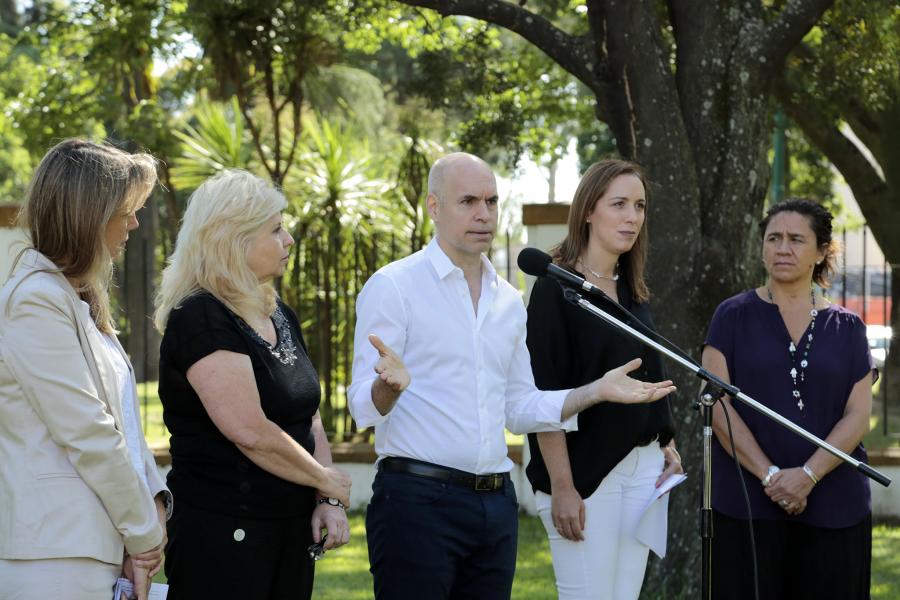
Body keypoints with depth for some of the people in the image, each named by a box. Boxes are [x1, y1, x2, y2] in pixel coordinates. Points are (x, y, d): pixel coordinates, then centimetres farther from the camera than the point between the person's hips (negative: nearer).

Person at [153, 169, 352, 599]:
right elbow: (251, 432, -21)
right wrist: (326, 480, -9)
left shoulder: (279, 316, 13)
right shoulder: (201, 319, -14)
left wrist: (328, 500, 1)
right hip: (223, 534, -8)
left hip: (290, 529, 8)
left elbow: (310, 419, 15)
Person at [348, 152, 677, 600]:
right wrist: (390, 384, -32)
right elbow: (364, 408, -9)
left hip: (495, 503, 6)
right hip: (418, 497, -6)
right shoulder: (393, 286, -4)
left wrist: (596, 391, 7)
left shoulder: (509, 301, 15)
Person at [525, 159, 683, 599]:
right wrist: (561, 486, -18)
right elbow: (545, 395, -14)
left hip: (643, 465, 7)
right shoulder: (557, 287, -9)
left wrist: (667, 446, 9)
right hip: (585, 471, -7)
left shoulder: (633, 290, 13)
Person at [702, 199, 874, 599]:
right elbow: (717, 404, -5)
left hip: (834, 509, 2)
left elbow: (857, 415, 1)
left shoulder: (846, 328, 9)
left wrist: (808, 475, -14)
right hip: (745, 504, -2)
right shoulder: (734, 316, 4)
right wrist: (769, 475, -14)